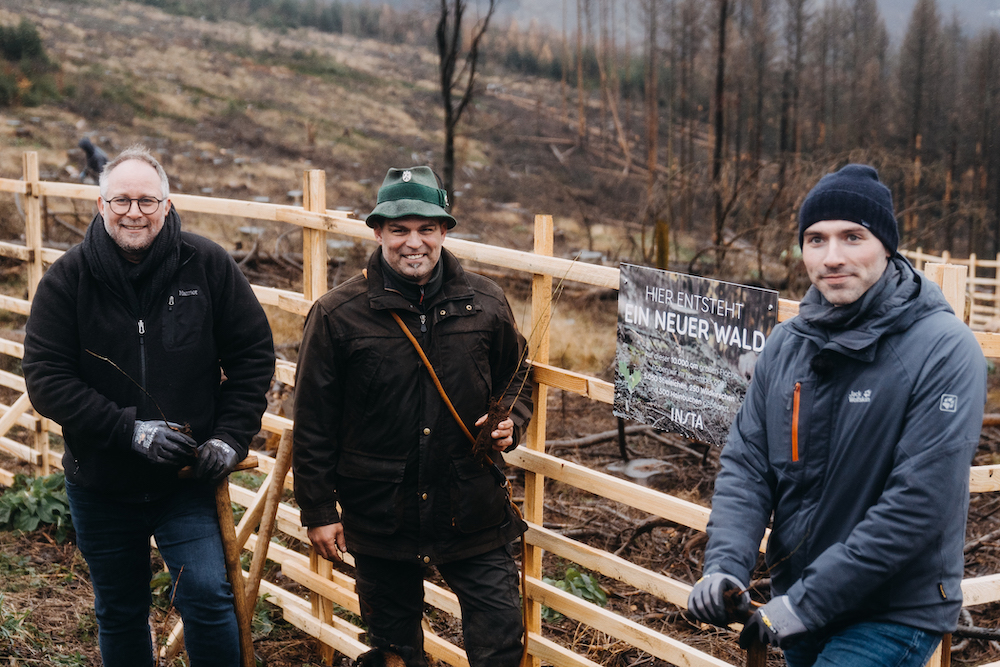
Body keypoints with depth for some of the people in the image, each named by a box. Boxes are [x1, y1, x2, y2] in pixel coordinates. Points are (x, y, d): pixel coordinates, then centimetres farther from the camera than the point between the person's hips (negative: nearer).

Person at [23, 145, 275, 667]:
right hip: (100, 486, 1)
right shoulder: (67, 279, -8)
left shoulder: (207, 266, -7)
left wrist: (232, 435, -9)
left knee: (208, 596, -11)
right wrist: (130, 430, -21)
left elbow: (253, 352, 1)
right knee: (119, 615, 15)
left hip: (188, 478, -1)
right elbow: (46, 379, -12)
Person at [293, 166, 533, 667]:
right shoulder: (338, 314, -6)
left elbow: (516, 376, 18)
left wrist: (510, 420, -4)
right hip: (379, 517, -1)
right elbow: (313, 423, -2)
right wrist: (318, 510, -2)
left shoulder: (484, 303, 1)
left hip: (473, 512, 1)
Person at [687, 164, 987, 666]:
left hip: (893, 617, -6)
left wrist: (808, 603, -22)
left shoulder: (944, 351, -18)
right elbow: (746, 462, 1)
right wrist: (725, 563, -16)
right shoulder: (787, 343, 2)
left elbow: (920, 504, -23)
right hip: (797, 603, 6)